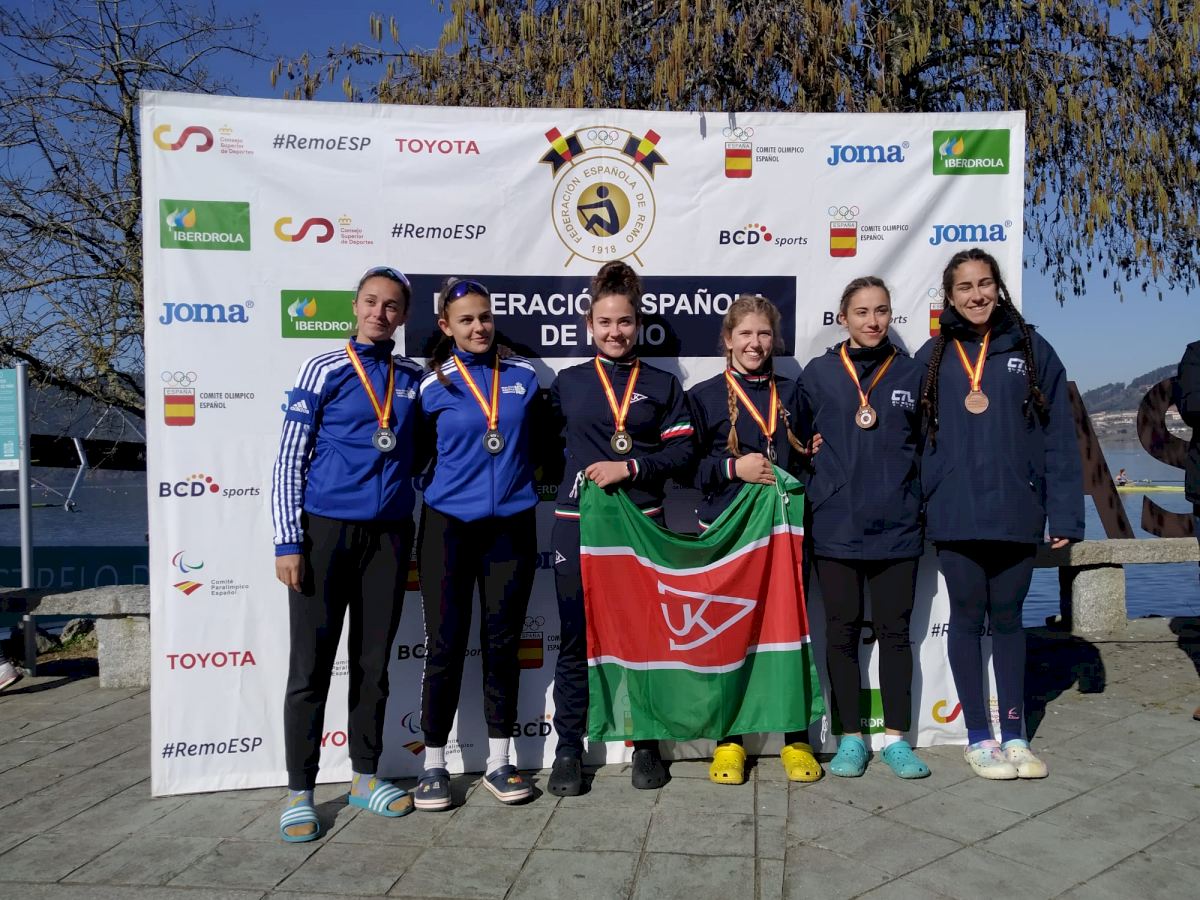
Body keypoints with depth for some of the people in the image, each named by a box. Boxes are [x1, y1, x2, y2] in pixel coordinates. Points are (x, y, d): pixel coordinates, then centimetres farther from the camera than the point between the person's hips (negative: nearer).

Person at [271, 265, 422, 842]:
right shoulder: (324, 370, -2)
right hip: (326, 530, -3)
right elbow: (289, 458, -4)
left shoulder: (414, 378, 9)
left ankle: (366, 776, 25)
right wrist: (288, 541, -9)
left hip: (389, 534, 4)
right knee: (311, 665, 1)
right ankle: (300, 791, 13)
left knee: (374, 662, 11)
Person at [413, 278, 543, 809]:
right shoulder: (433, 386, -2)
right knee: (445, 645, 3)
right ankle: (433, 765, 17)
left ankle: (499, 763, 21)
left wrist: (520, 479, 11)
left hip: (511, 526, 2)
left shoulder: (522, 376, 4)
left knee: (502, 642, 8)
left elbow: (539, 442, 14)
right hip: (448, 525, -2)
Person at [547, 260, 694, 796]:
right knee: (575, 640, 5)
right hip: (577, 525, 0)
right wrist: (574, 475, -4)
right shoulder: (567, 383, 8)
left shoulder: (662, 385, 7)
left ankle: (645, 745, 22)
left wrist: (629, 468, -12)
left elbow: (681, 452, 0)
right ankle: (568, 749, 17)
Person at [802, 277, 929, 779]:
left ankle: (896, 738, 20)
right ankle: (850, 738, 19)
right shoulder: (819, 373, 3)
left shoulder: (911, 374, 6)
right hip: (835, 527, -1)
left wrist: (922, 501, 2)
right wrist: (814, 496, -1)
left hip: (896, 527, 1)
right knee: (842, 632, 7)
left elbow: (927, 446, 10)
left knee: (894, 631, 8)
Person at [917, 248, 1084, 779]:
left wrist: (1065, 514, -5)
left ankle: (1014, 736, 24)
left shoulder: (1032, 351, 3)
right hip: (955, 517, -1)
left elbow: (1058, 439, 0)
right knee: (968, 619, 8)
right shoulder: (932, 358, 3)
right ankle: (978, 738, 19)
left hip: (1016, 515, 1)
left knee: (1008, 619, 12)